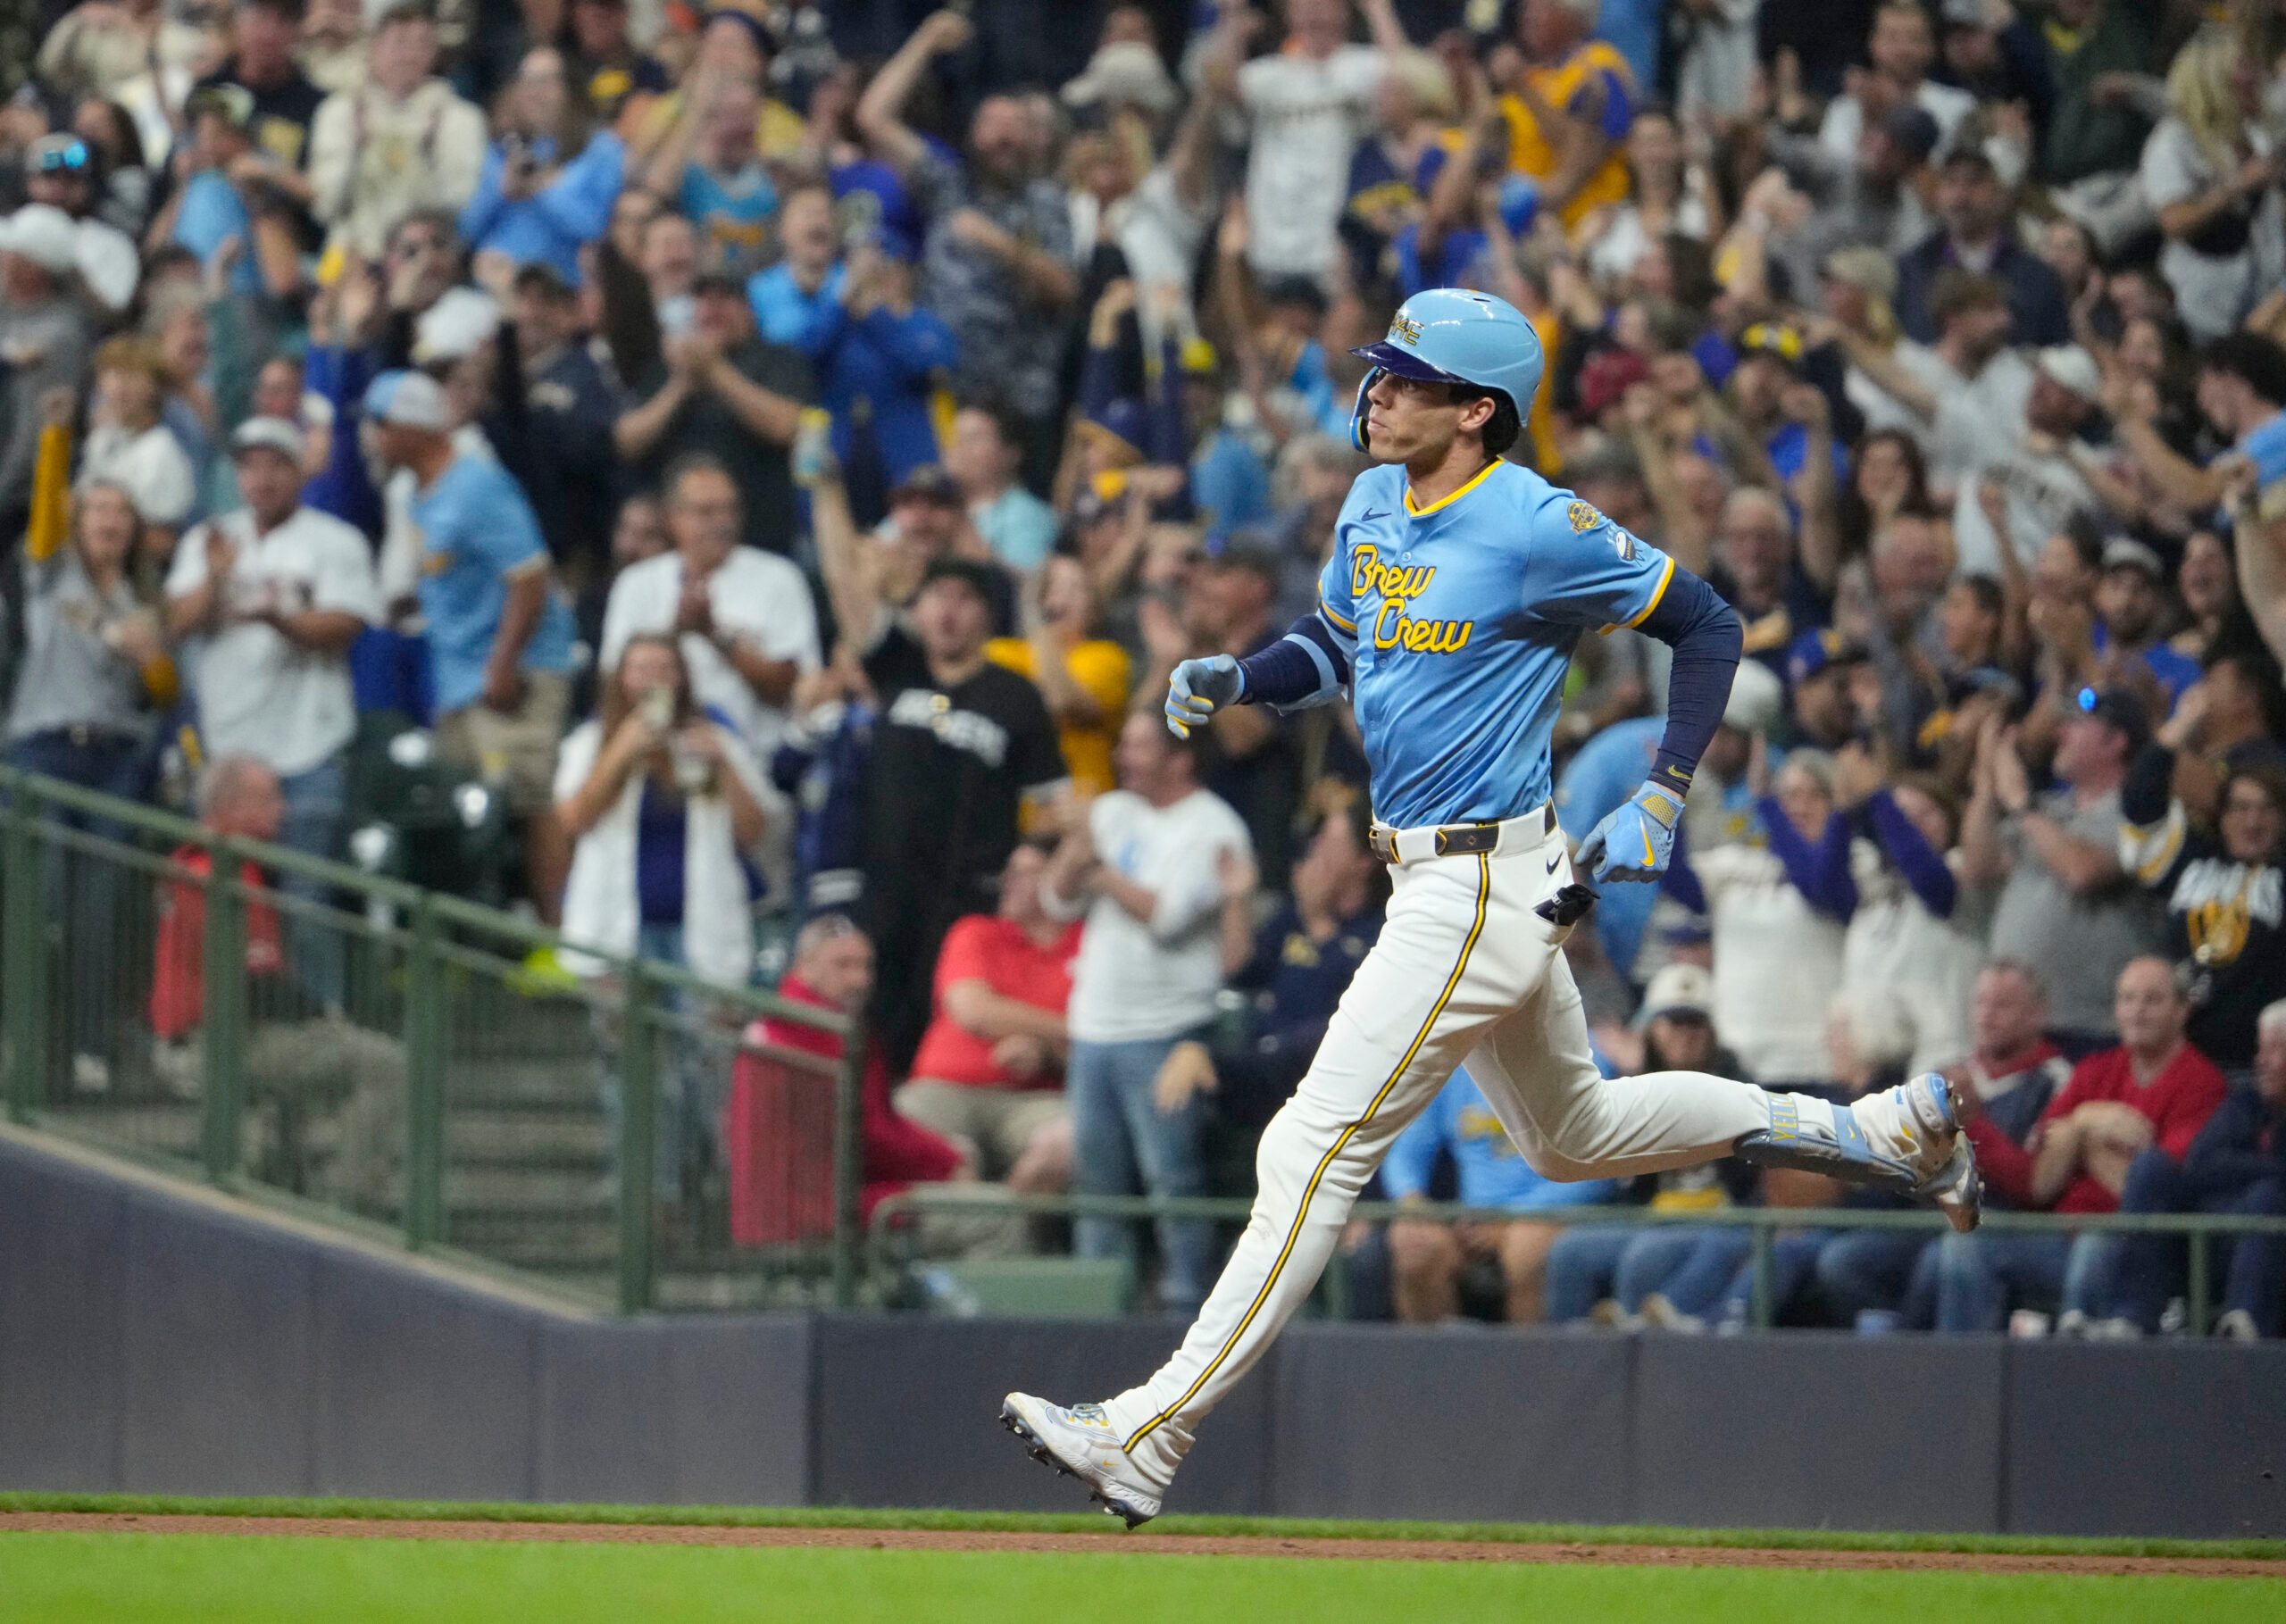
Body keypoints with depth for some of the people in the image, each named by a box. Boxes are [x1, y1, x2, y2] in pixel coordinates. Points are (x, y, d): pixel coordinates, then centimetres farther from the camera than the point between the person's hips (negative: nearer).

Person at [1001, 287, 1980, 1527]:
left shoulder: (1540, 530, -18)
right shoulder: (1374, 506, 6)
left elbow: (1707, 630, -9)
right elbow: (1334, 642, 20)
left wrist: (1660, 802, -13)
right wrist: (1235, 678, 0)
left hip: (1484, 890, -10)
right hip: (1432, 878, 10)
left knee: (1316, 1149, -12)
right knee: (1573, 1133, 25)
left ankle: (1149, 1437, -13)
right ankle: (1874, 1133, 35)